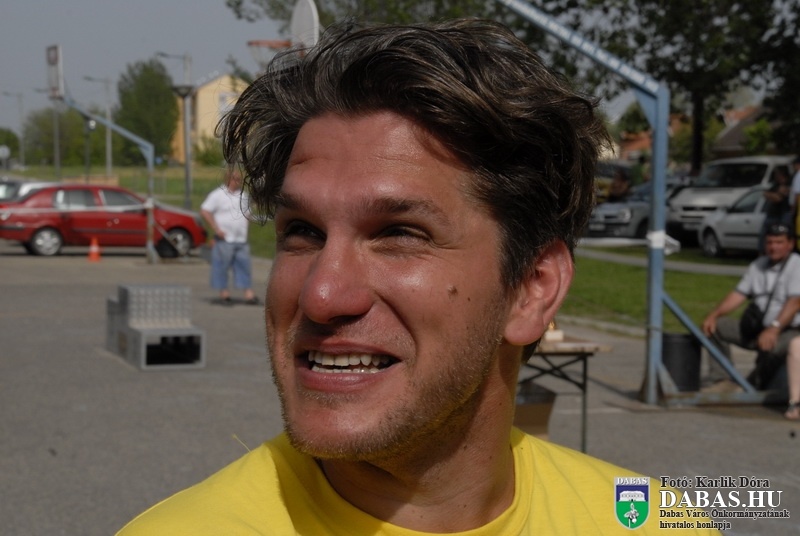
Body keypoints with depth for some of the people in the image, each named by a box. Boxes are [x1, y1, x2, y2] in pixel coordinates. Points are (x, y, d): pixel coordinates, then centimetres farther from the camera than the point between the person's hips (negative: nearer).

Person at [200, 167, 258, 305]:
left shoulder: (243, 195, 15)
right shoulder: (217, 194, -5)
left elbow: (247, 214, 26)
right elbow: (205, 211, -10)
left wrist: (245, 229, 11)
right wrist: (216, 229, -13)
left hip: (241, 240, 5)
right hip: (224, 239, -5)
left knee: (244, 265, 1)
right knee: (222, 266, -2)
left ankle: (248, 294, 2)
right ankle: (224, 293, 7)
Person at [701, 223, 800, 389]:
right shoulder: (758, 265, 13)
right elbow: (739, 294, 11)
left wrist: (774, 329, -35)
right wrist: (713, 314, -4)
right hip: (757, 327, 7)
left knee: (772, 347, -39)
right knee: (718, 325, -6)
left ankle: (753, 385, -12)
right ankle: (720, 380, -11)